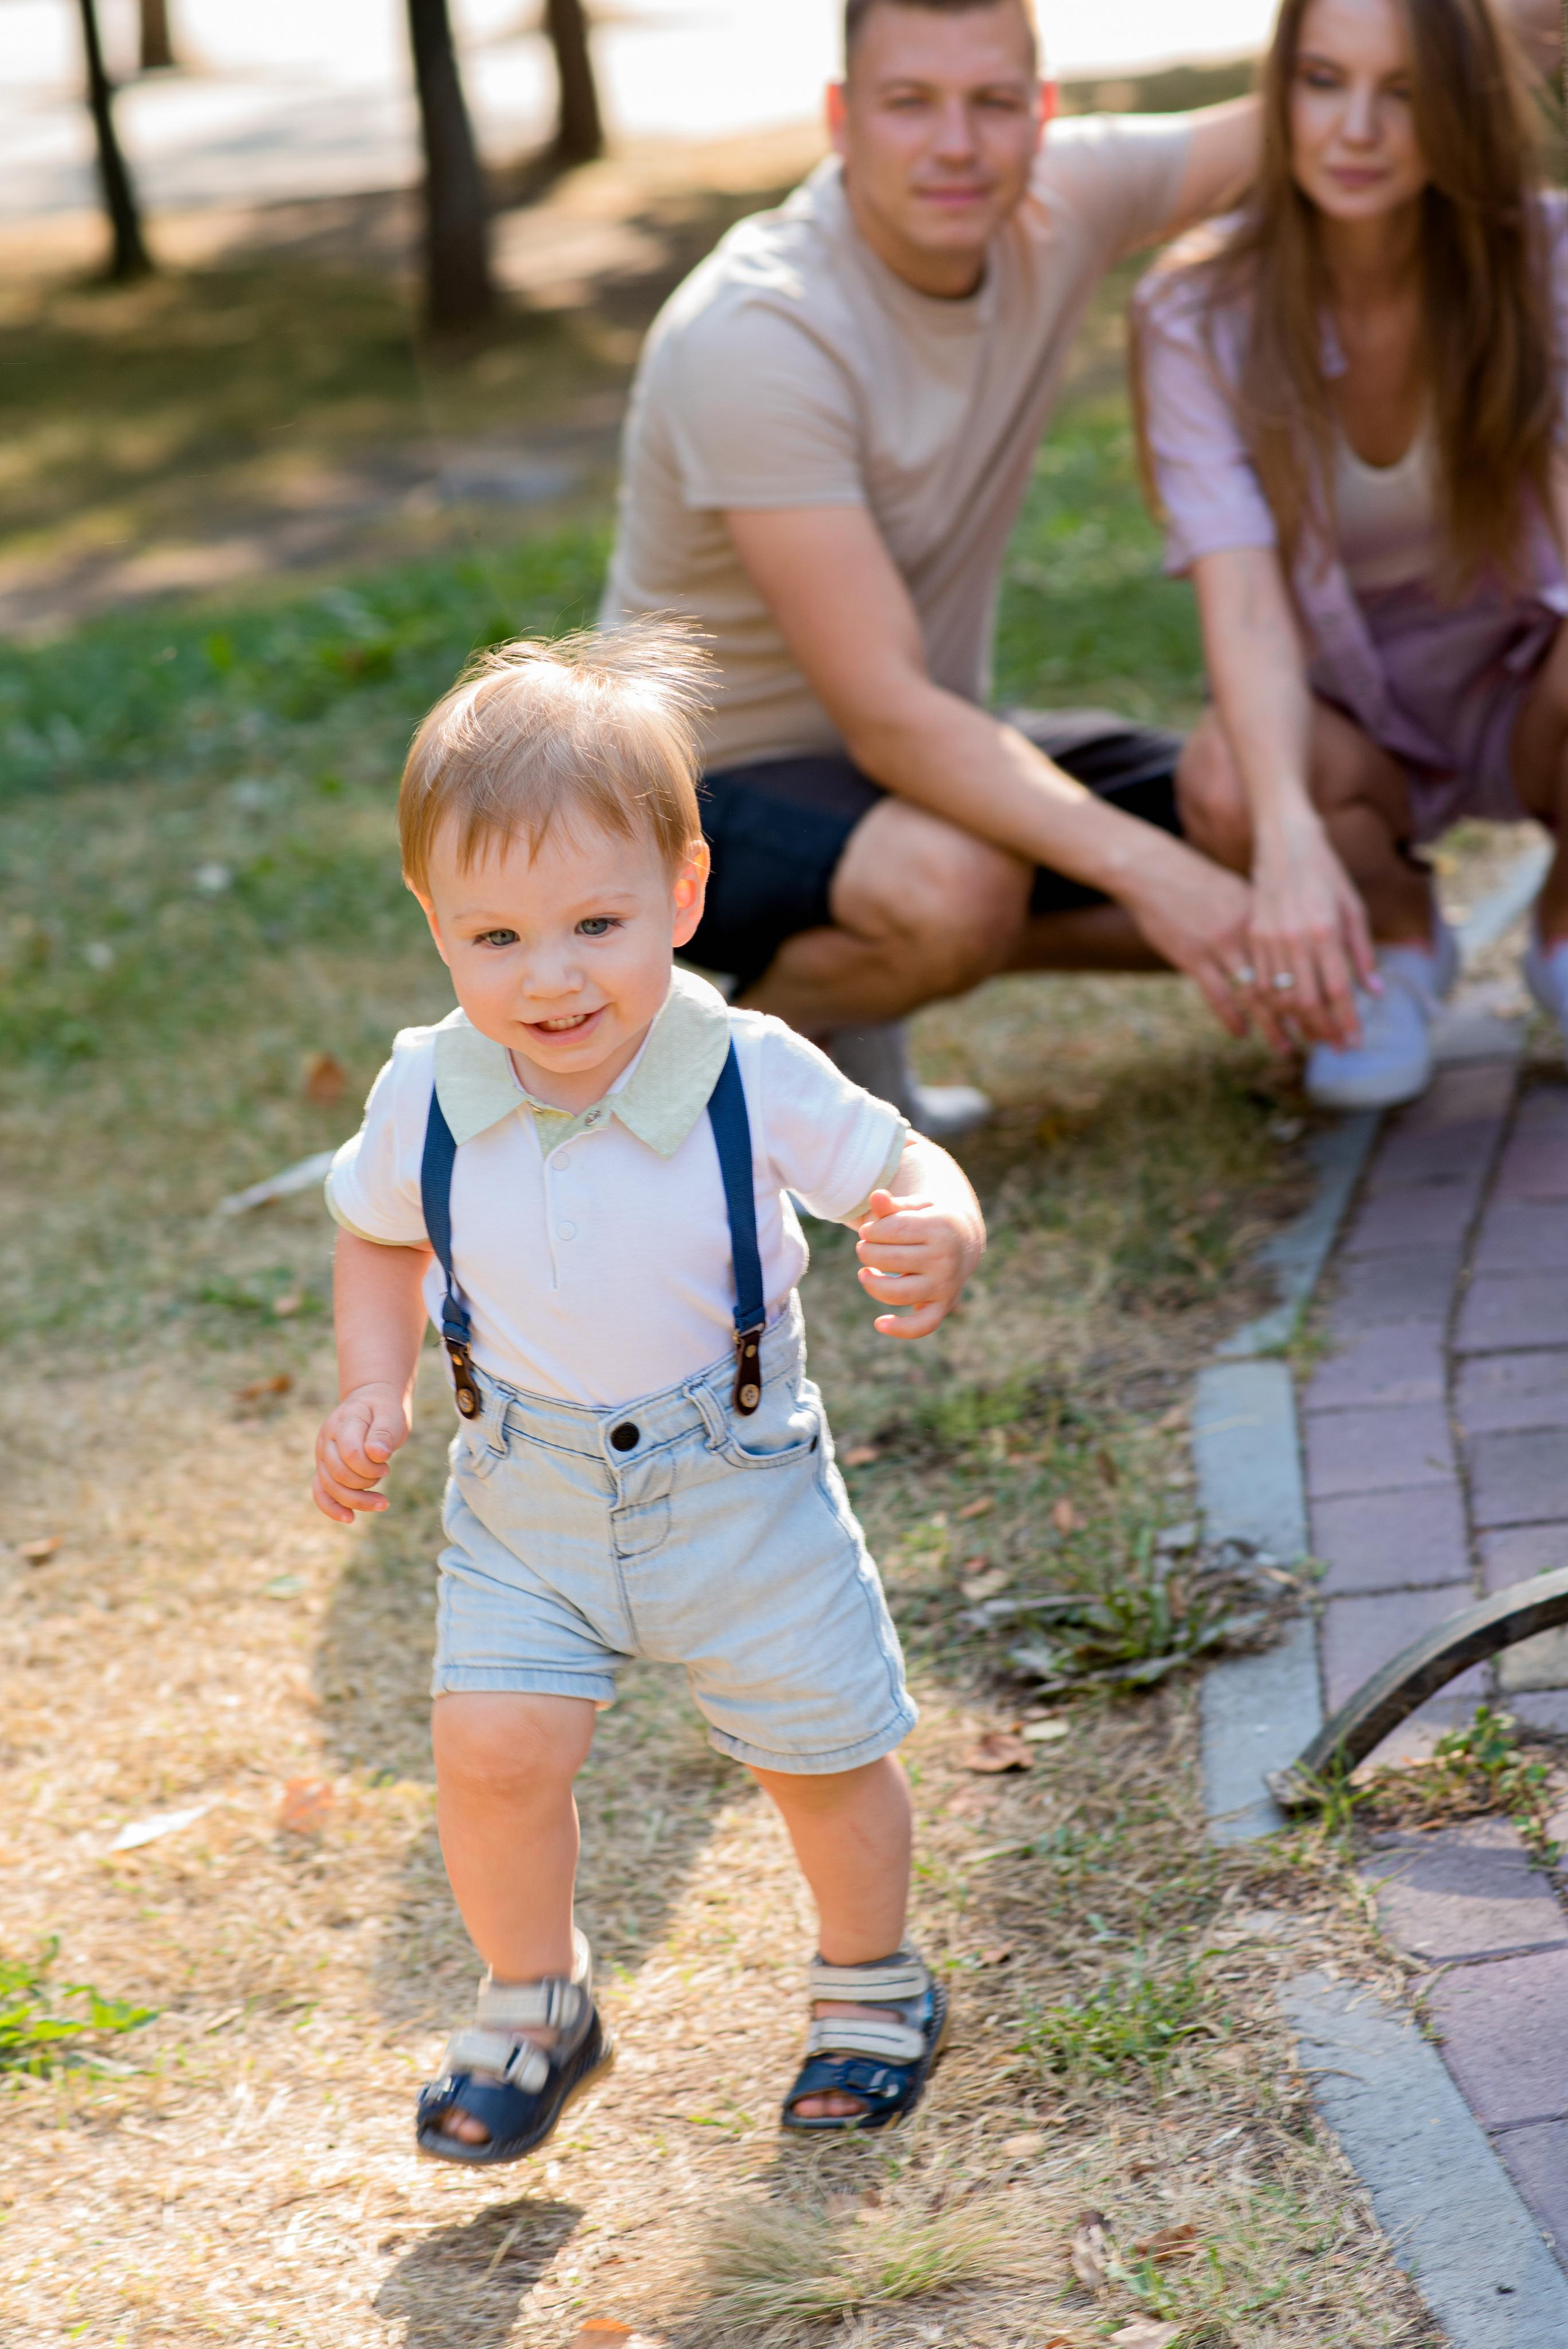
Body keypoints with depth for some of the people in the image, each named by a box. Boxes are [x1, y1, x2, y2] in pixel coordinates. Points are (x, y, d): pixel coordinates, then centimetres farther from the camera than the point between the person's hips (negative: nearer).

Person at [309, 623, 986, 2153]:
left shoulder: (754, 1078, -22)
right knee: (493, 1743, -11)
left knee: (821, 1754, 10)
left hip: (738, 1482, -1)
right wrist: (371, 1392, -7)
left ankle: (872, 1985, 40)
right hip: (522, 1494, 2)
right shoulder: (426, 1096, -14)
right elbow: (378, 1234, 7)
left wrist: (934, 1249, -36)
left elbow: (907, 1177, -12)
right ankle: (532, 2009, 17)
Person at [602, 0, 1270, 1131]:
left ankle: (903, 946, 9)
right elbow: (883, 712, -32)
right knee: (955, 885, -39)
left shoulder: (1057, 207, -9)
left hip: (932, 744, 8)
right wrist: (1142, 866, -40)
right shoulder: (753, 337, -28)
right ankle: (771, 1021, -5)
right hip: (721, 782, -7)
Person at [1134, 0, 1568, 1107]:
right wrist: (1291, 839, -47)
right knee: (1231, 786, -35)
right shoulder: (1201, 315, -18)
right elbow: (1243, 599, -30)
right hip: (1343, 718, 0)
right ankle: (1398, 933, 2)